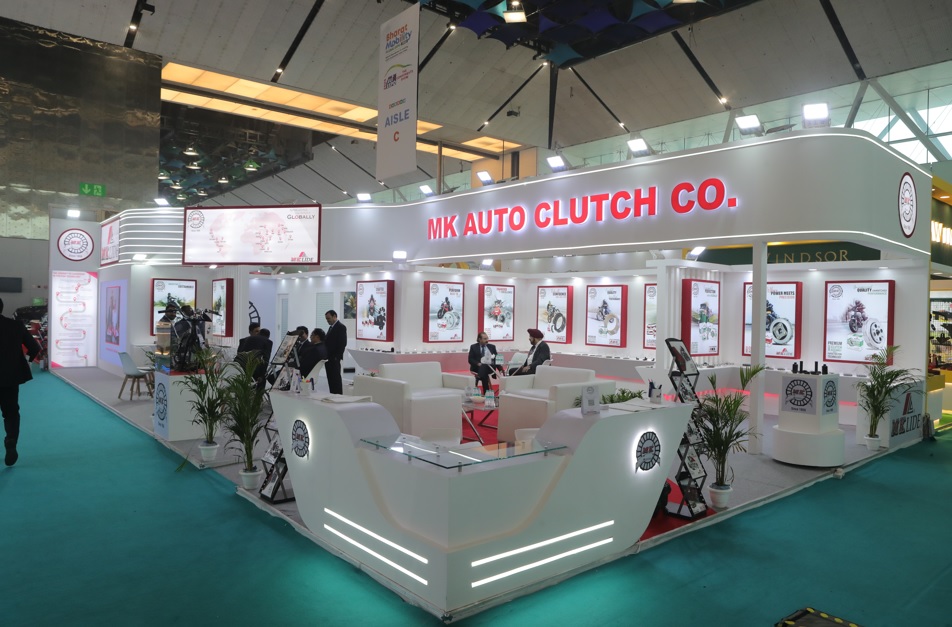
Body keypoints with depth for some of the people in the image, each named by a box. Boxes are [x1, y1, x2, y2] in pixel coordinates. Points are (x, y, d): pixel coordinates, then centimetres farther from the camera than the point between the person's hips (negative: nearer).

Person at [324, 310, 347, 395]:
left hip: (334, 358, -9)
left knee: (336, 378, -6)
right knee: (330, 378, 8)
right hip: (328, 358, 9)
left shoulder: (341, 327, -8)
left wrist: (337, 356, -18)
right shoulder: (331, 327, 20)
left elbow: (343, 343, -15)